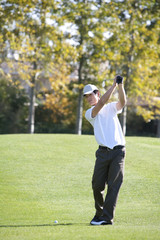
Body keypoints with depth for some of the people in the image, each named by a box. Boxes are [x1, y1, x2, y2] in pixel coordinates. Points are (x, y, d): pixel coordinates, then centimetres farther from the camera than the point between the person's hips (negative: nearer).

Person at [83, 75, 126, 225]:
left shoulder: (111, 108, 12)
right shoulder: (89, 113, 8)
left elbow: (122, 102, -9)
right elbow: (101, 102, -9)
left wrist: (121, 86, -25)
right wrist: (114, 85, -12)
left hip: (118, 151, -1)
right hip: (103, 152, 1)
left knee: (114, 185, -8)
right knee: (97, 185, 0)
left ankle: (107, 217, -10)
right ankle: (99, 212, 20)